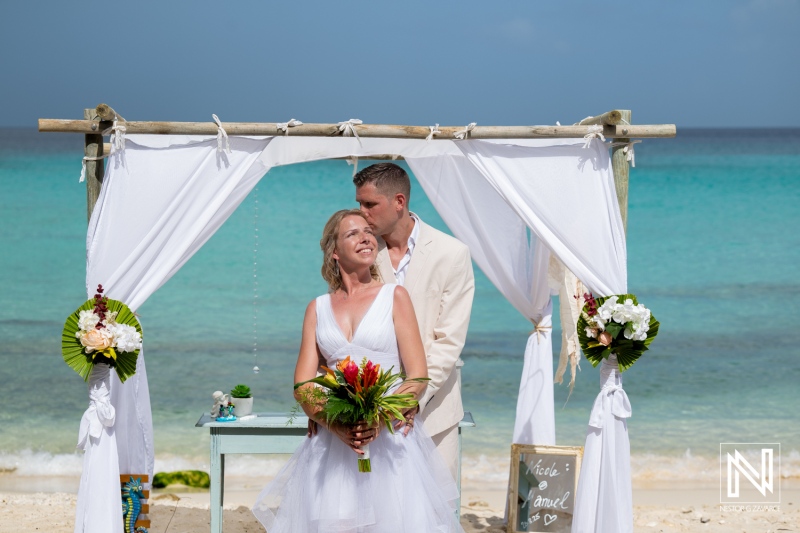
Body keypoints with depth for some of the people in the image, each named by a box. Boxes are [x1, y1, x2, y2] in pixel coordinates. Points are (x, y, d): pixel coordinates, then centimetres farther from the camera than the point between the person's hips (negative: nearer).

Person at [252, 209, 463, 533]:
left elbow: (418, 376, -1)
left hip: (390, 439, -2)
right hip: (332, 443, 2)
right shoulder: (318, 308, 12)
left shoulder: (395, 297, 6)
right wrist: (337, 426, -14)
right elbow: (303, 385, 5)